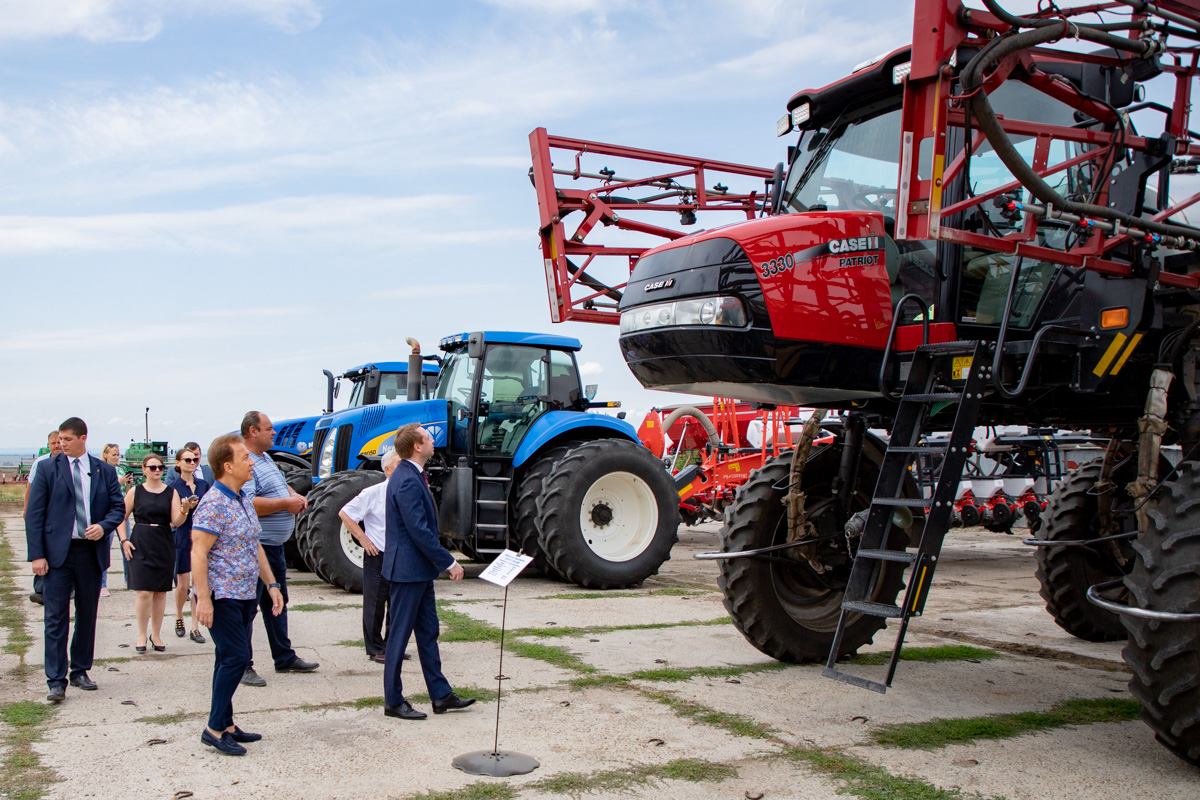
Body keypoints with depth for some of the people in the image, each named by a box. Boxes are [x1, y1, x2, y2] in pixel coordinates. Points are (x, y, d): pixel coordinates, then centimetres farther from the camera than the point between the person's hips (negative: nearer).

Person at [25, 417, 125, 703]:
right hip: (57, 553, -2)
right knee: (56, 617, -4)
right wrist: (36, 555, -9)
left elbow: (118, 507, 9)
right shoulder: (48, 469, 1)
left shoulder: (105, 471, 6)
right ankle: (56, 681, -1)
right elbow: (34, 515, -2)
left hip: (91, 552, 3)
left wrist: (104, 526, -13)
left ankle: (80, 671, 23)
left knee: (87, 615, 10)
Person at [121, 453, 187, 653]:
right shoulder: (135, 491, 2)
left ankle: (156, 634, 19)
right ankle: (142, 635, 7)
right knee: (144, 592, -8)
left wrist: (183, 510, -22)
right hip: (140, 545, -2)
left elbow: (176, 522, -3)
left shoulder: (171, 492, 4)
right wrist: (124, 539, -2)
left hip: (164, 546, 2)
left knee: (161, 591, 6)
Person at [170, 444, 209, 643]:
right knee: (183, 585, 6)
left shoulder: (203, 485, 7)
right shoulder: (174, 487, -4)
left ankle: (195, 627, 5)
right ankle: (178, 617, 32)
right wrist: (184, 509, -26)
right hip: (182, 539, -3)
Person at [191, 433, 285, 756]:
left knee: (230, 660, 12)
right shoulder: (214, 504, -16)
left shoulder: (244, 500, 13)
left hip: (245, 596, 9)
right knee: (236, 658, -10)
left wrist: (272, 584, 16)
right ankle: (215, 728, -1)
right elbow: (198, 553, -19)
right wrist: (203, 600, -23)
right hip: (222, 596, -9)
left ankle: (226, 725, 20)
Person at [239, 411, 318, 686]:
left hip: (275, 545, 11)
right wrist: (285, 503, -22)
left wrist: (296, 496, 5)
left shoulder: (265, 458, 14)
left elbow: (280, 485, 27)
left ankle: (285, 658, 30)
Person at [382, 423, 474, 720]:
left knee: (428, 633, 14)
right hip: (407, 570, -10)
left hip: (420, 570, 10)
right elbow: (420, 531, -24)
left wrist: (442, 560, 17)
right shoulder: (407, 481, -21)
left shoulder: (413, 476, 11)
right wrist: (449, 562, -18)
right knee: (399, 635, 1)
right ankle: (393, 701, 11)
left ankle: (441, 695, 21)